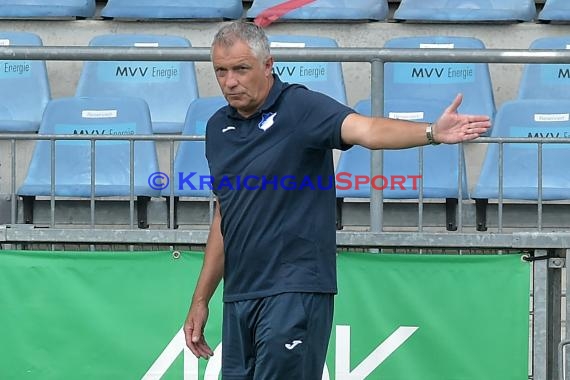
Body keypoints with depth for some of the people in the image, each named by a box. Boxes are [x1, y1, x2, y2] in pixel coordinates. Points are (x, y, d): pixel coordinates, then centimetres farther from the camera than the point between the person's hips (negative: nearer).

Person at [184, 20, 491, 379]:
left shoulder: (301, 107, -8)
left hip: (295, 290, -7)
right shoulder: (218, 128, 13)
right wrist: (201, 300, 20)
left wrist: (432, 132, -45)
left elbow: (366, 129, -26)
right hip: (238, 296, 7)